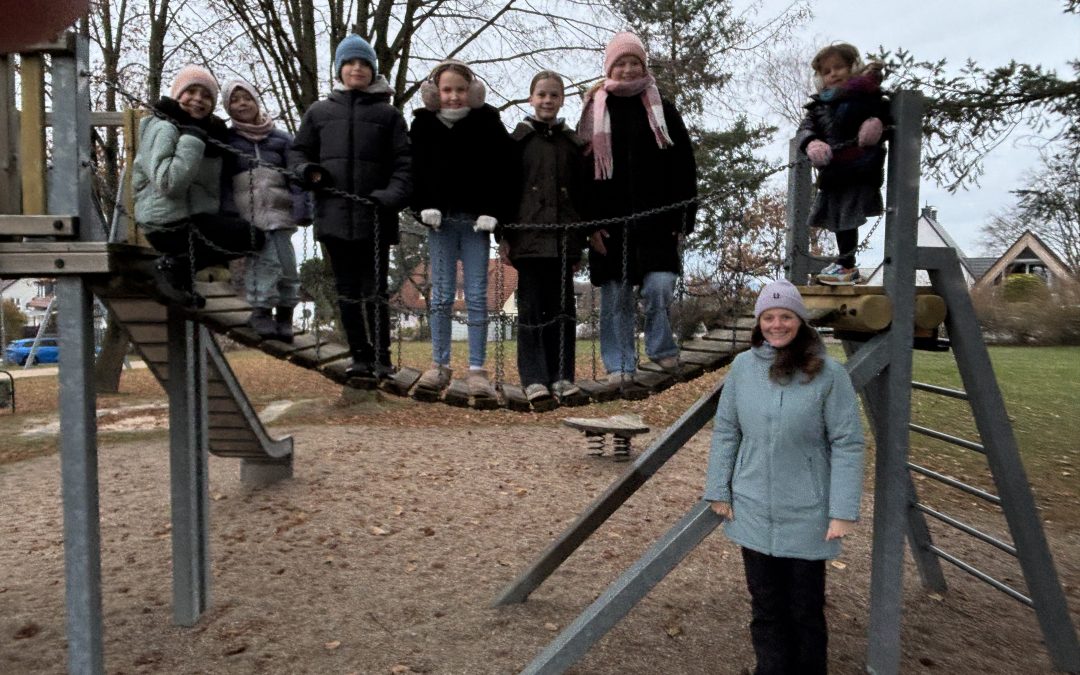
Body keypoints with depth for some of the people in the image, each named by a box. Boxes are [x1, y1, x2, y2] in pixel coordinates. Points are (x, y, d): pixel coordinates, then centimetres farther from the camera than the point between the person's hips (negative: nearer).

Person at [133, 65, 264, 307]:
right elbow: (168, 183, -25)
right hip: (171, 225, -9)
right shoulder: (163, 128, -11)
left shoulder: (209, 130, 15)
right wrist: (192, 141, -23)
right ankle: (174, 267, -9)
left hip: (189, 219, 9)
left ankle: (176, 261, 10)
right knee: (252, 237, -12)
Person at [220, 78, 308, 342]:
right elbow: (223, 181, 10)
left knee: (285, 263, -9)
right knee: (265, 259, -18)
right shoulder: (226, 140, 15)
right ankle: (262, 310, -8)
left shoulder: (281, 139, 16)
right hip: (246, 213, -1)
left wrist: (302, 208, -4)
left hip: (279, 210, 1)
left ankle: (284, 313, 2)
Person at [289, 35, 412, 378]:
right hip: (333, 215, 3)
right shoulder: (319, 111, 14)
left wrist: (393, 195, -15)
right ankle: (360, 356, 16)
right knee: (347, 291, 7)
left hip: (375, 217, -3)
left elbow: (403, 163, 1)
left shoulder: (388, 114, 8)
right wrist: (307, 170, -3)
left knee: (375, 290, -3)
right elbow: (297, 152, 20)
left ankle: (381, 357, 6)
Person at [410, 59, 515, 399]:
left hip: (476, 220, -1)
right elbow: (413, 169, 8)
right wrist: (424, 207, -6)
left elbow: (504, 171, 1)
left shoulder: (488, 123, 2)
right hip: (440, 219, 1)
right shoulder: (423, 125, 6)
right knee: (441, 295, 4)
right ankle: (439, 365, 13)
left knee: (477, 296, -1)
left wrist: (493, 212, -9)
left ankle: (477, 370, 3)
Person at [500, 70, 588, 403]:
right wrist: (502, 235, -5)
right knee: (532, 306, -1)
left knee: (562, 306, 5)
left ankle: (561, 375, 12)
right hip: (529, 236, -3)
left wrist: (580, 242, 11)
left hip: (564, 237, 3)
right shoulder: (518, 138, 6)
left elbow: (582, 193, 15)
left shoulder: (572, 142, 14)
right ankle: (534, 378, 4)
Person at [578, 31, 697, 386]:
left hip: (656, 220, 0)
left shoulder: (663, 110, 9)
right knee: (616, 297, 3)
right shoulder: (595, 112, 8)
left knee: (659, 287, -10)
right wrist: (589, 223, -5)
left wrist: (683, 219, -1)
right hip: (609, 222, 0)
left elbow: (684, 168, 7)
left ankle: (662, 350, 13)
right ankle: (620, 366, 13)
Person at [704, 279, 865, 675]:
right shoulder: (743, 366, -2)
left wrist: (843, 510, -12)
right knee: (767, 610, 14)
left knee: (805, 611, 11)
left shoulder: (828, 373, -10)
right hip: (753, 512, 3)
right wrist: (719, 490, 2)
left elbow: (847, 445, -9)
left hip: (807, 516, -2)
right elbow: (725, 431, 4)